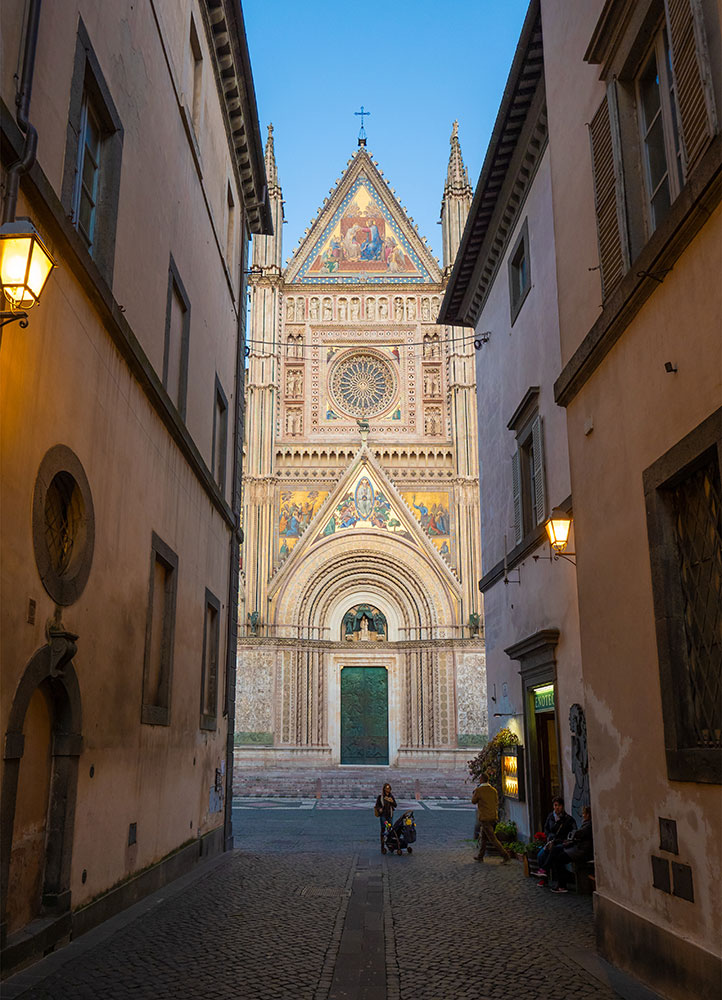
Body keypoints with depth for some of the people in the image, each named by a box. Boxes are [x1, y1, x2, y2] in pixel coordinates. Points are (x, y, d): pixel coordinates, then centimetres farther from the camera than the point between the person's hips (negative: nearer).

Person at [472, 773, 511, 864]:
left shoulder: (479, 790, -12)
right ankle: (480, 856, 28)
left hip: (484, 818, -7)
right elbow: (496, 803, 11)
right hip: (493, 817, 7)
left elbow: (473, 801, 3)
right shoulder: (494, 790, 4)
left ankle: (506, 856, -8)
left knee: (493, 838, -3)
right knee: (484, 836, 20)